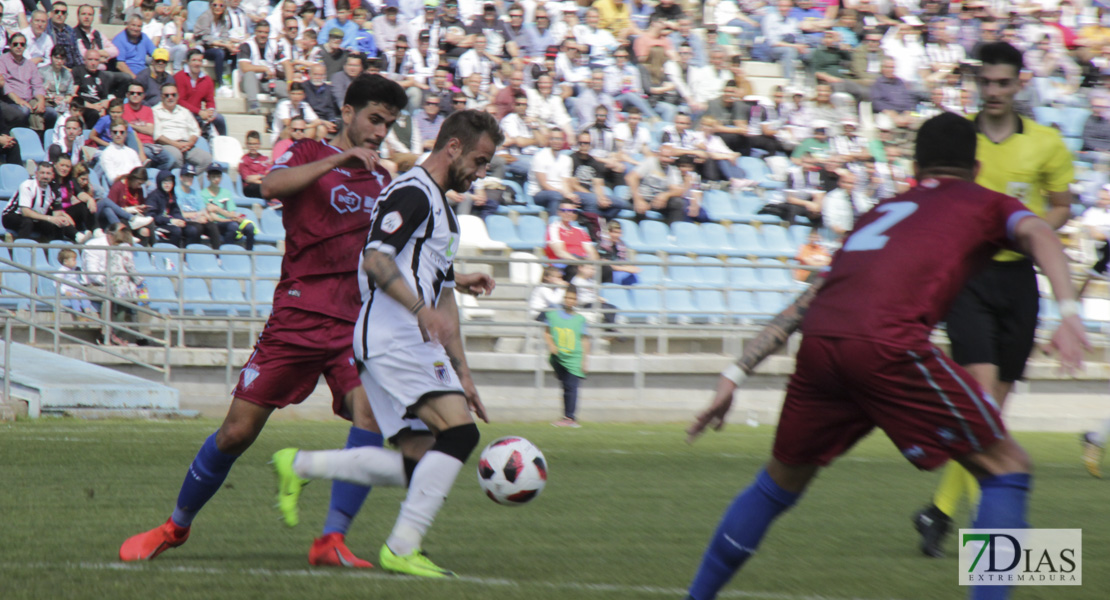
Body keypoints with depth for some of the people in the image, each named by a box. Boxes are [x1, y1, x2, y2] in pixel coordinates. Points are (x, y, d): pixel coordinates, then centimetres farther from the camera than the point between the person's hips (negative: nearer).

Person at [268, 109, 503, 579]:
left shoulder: (441, 209, 26)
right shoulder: (412, 192, -7)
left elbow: (443, 295, 30)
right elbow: (376, 259, -21)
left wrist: (461, 372, 27)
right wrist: (422, 309, -33)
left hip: (410, 341, 10)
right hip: (392, 338, -10)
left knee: (418, 462, 3)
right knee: (459, 431, -20)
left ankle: (299, 466, 12)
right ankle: (402, 549, -16)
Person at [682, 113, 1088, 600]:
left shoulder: (882, 210, 36)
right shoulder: (985, 204, 24)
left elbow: (805, 302, 34)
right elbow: (1036, 233, 1)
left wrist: (737, 373, 34)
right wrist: (1069, 312, -13)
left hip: (820, 341, 5)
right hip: (888, 344, -5)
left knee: (780, 484, 26)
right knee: (1006, 469, 7)